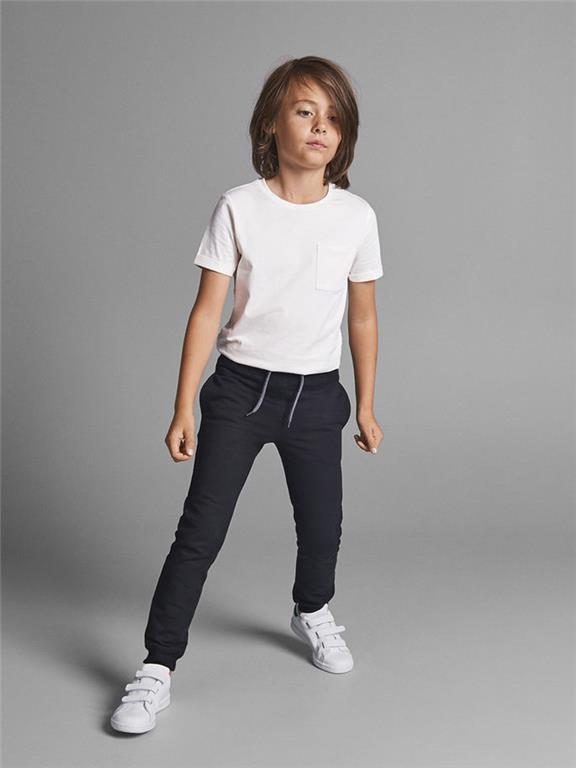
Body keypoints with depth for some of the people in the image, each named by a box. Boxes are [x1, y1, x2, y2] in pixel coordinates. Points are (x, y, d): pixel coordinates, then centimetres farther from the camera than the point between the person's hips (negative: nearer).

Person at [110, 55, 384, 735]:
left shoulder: (357, 216, -2)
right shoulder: (239, 208, -7)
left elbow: (362, 317, 8)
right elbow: (207, 311, -6)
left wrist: (366, 406, 12)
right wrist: (183, 409, -8)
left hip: (316, 396, 2)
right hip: (240, 387, -2)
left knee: (322, 527, 14)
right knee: (200, 532, -3)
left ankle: (313, 612, 46)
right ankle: (157, 667, 9)